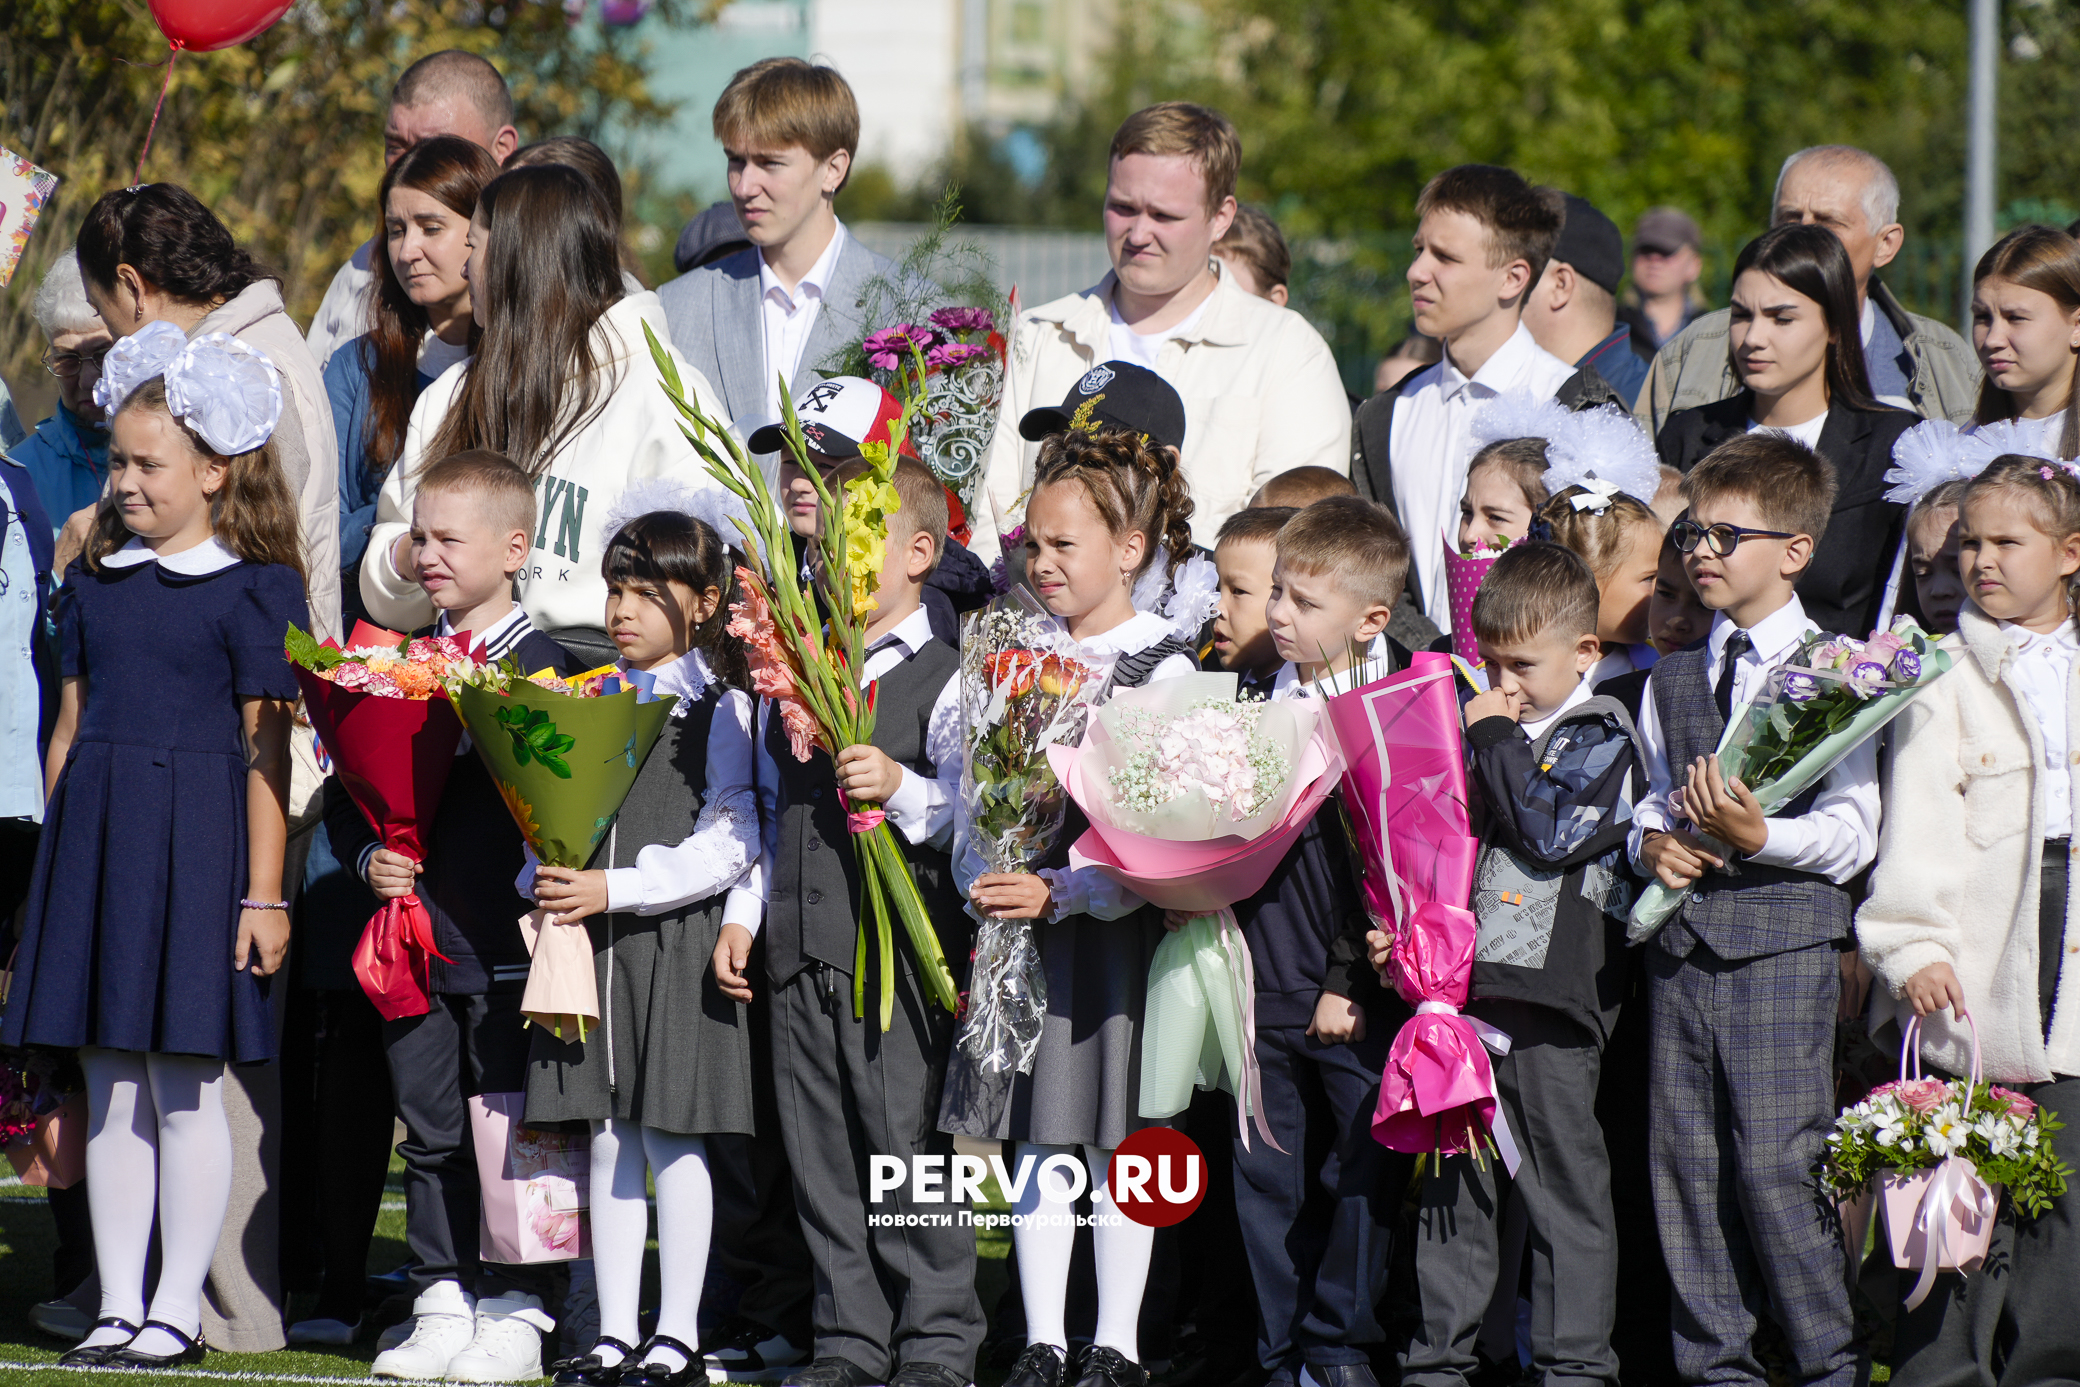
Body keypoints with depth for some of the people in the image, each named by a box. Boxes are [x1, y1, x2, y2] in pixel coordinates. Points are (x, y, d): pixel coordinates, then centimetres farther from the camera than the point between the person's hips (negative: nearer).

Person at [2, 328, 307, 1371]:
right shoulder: (95, 582, 11)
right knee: (108, 1084, 6)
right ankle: (118, 1306, 11)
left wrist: (263, 893, -10)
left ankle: (179, 1309, 7)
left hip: (197, 839, -5)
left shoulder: (254, 590, -5)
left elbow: (266, 751, -7)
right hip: (95, 835, 5)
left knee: (185, 1085, -1)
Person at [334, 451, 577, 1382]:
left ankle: (514, 1311, 6)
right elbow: (348, 790, 16)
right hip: (414, 937, 5)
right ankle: (442, 1300, 16)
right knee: (431, 1131, 9)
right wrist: (368, 858, -1)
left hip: (505, 943, -5)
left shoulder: (544, 667, -4)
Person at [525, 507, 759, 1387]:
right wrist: (545, 879, -2)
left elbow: (730, 845, -12)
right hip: (593, 945, 6)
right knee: (610, 1140, 7)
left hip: (676, 942, -5)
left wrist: (614, 886, -18)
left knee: (673, 1141, -2)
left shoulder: (719, 710, -4)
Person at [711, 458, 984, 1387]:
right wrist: (744, 916, 18)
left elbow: (966, 811, -11)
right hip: (801, 950, 6)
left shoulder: (943, 681, -2)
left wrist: (900, 788, -27)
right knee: (820, 1148, 7)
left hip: (903, 947, -6)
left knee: (907, 1143, -5)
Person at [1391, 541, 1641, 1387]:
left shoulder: (1600, 740, -4)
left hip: (1549, 997, -7)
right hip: (1463, 983, 7)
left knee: (1561, 1183, -2)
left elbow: (1551, 834, -18)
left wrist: (1495, 739, -11)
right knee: (1453, 1180, 10)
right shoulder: (1482, 728, 16)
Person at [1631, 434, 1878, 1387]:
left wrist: (1757, 836, -20)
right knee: (1685, 1166, 4)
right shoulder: (1670, 683, 17)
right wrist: (1652, 842, 2)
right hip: (1683, 946, 6)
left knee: (1774, 1164, -11)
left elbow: (1852, 836, -5)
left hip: (1785, 946, -6)